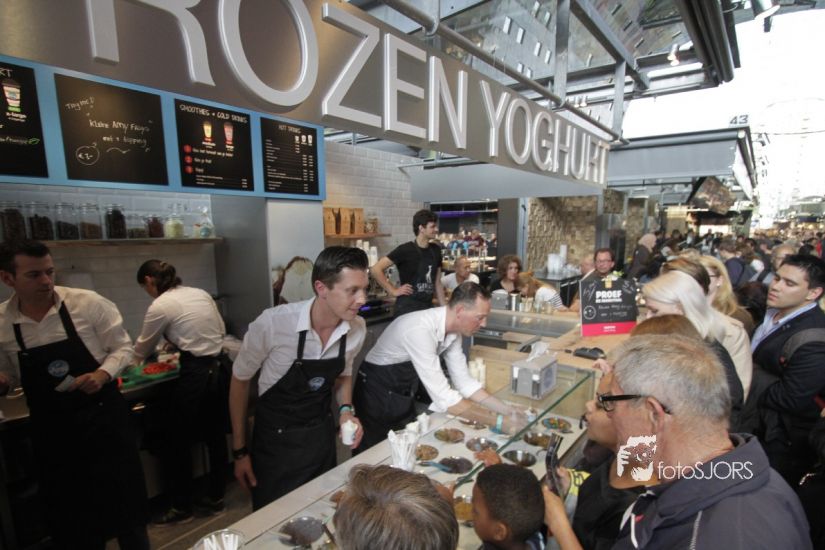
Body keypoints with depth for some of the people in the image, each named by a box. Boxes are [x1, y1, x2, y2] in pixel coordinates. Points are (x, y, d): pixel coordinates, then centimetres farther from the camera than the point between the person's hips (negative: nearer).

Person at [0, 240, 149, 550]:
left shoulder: (89, 303, -13)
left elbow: (122, 347, -6)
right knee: (70, 516, 17)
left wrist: (103, 373, -23)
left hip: (104, 417, -2)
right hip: (51, 430, 3)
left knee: (124, 500, 11)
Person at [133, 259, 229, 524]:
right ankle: (215, 497, 34)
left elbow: (143, 348, 6)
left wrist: (131, 362, 28)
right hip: (221, 368, 7)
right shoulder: (201, 293, 8)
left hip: (197, 375, -7)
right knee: (216, 436, 19)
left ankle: (182, 507, 28)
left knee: (177, 443, 13)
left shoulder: (160, 306, -9)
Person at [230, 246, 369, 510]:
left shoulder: (357, 328, -14)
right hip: (275, 441, -3)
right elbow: (240, 380, -10)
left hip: (322, 436, 4)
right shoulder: (273, 323, -27)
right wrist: (239, 451, -4)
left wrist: (346, 410, -9)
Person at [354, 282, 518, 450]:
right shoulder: (420, 329, -35)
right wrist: (499, 421, -31)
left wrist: (508, 411, -11)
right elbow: (443, 397, -36)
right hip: (378, 393, -7)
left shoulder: (453, 329, -10)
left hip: (404, 394, 7)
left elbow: (464, 382, -3)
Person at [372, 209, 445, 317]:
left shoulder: (436, 250, 6)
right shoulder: (405, 250, -13)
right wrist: (393, 291, -13)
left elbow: (437, 283, 13)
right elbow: (376, 269, -16)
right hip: (407, 308, -6)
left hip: (428, 307, 6)